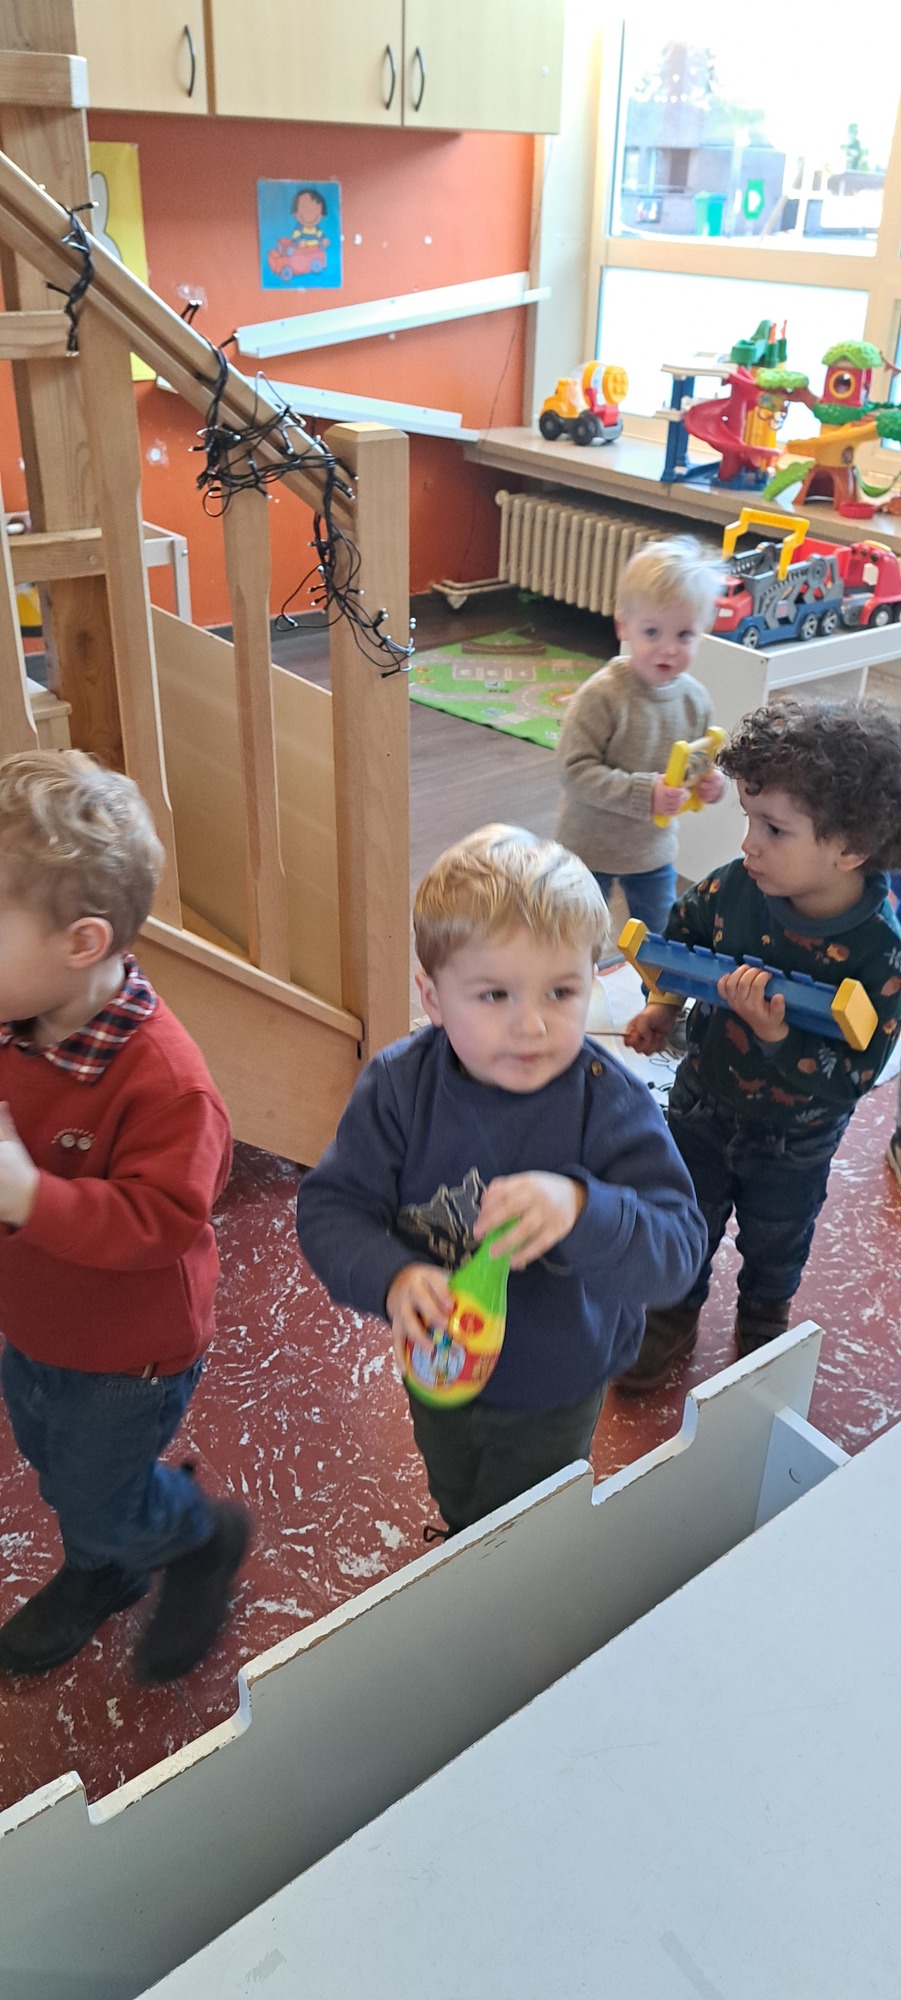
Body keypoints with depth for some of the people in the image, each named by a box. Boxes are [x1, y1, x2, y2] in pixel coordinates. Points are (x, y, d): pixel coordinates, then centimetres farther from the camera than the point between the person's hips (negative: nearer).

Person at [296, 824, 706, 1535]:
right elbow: (330, 1209, -23)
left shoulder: (612, 1104, -30)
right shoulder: (399, 1085, -24)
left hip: (556, 1392, -3)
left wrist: (581, 1208, -54)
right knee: (456, 1505, 36)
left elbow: (678, 1252, -34)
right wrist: (392, 1277, -43)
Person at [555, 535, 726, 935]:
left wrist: (710, 783, -16)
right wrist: (644, 793, -35)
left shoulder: (694, 698, -8)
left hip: (654, 848, 5)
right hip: (590, 846, -5)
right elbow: (575, 769, -28)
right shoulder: (602, 695, -25)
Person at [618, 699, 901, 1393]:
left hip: (793, 1141, -2)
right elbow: (685, 927, 1)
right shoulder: (737, 886, -23)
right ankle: (673, 1318, 53)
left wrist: (776, 1035, -45)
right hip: (704, 1099, 3)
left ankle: (765, 1321, 58)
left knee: (776, 1240, 26)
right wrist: (663, 1006, -5)